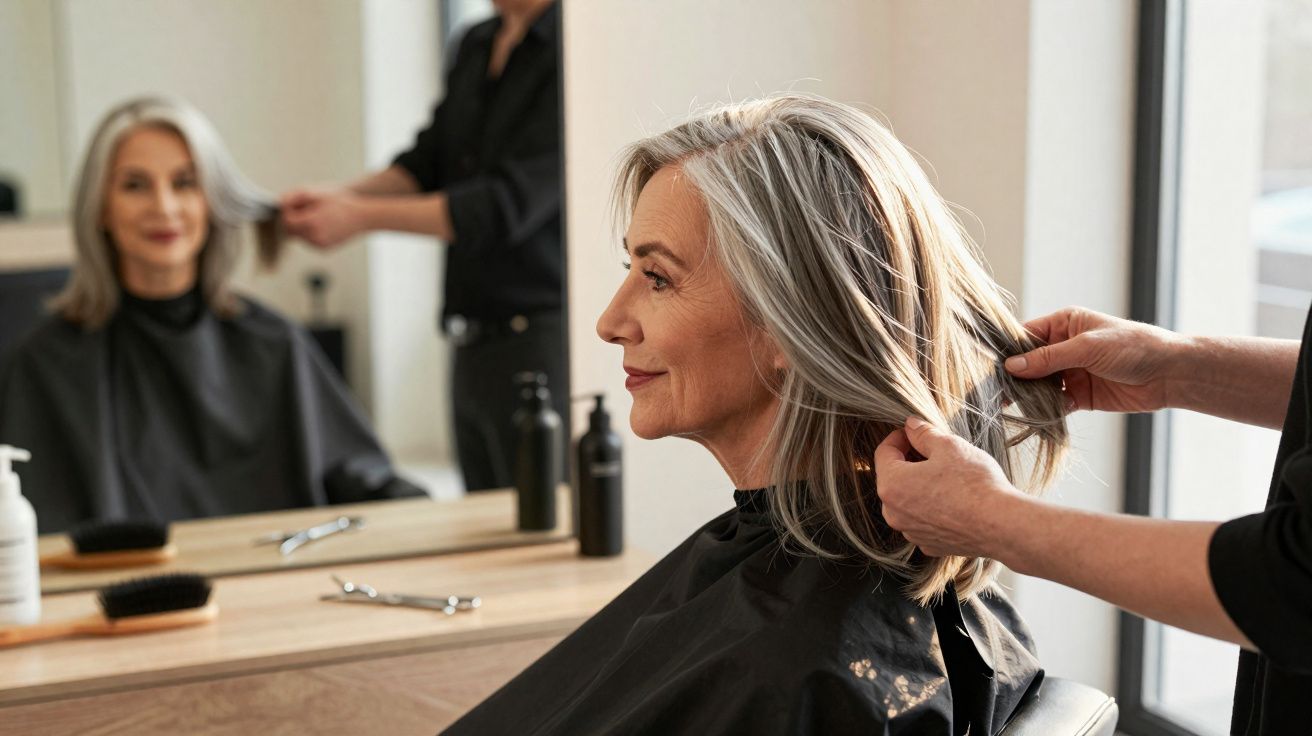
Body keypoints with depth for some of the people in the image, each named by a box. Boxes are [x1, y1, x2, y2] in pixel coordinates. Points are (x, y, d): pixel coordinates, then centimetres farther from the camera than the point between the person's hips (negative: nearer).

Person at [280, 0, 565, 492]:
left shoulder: (569, 51, -14)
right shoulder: (476, 46, 13)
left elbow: (509, 204, -19)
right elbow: (428, 162, 16)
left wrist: (361, 216, -15)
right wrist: (341, 195, -3)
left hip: (541, 339, -8)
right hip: (472, 343, 8)